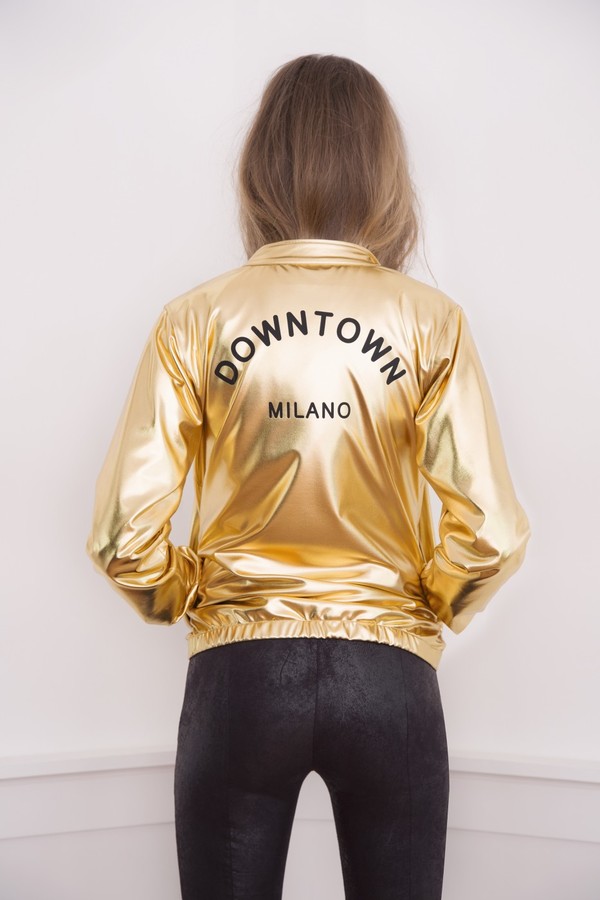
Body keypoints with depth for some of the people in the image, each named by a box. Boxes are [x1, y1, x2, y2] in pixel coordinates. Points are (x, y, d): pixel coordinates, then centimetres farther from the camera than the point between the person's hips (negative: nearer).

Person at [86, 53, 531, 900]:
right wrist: (428, 608, 8)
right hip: (388, 675, 0)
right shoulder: (430, 321, -6)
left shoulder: (196, 319, -5)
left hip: (238, 674, 0)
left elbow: (124, 537, -8)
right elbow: (490, 535, -11)